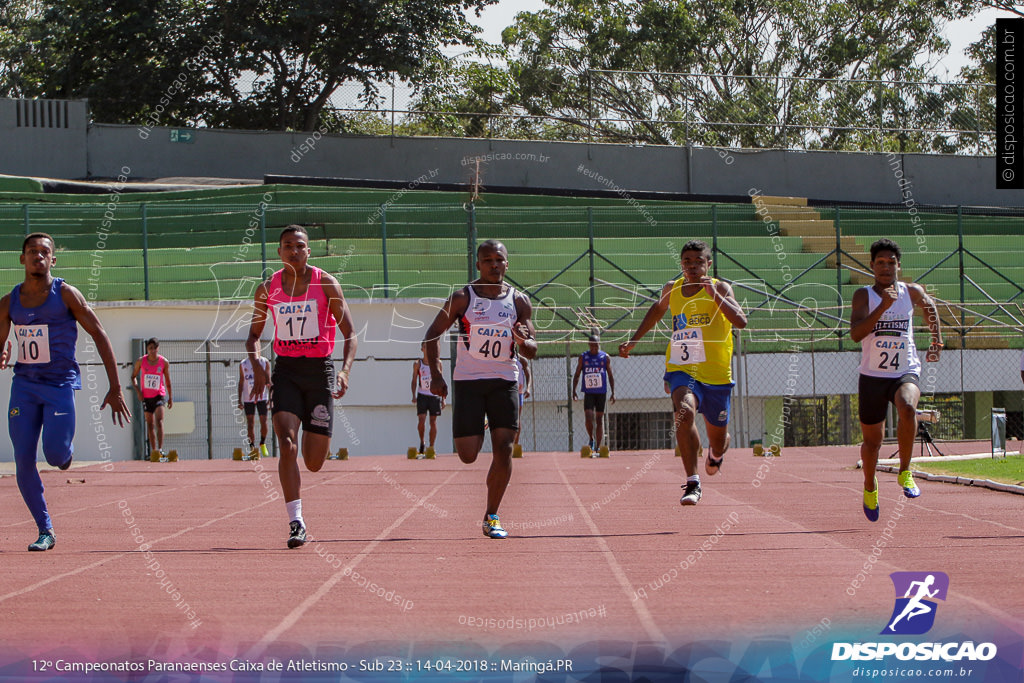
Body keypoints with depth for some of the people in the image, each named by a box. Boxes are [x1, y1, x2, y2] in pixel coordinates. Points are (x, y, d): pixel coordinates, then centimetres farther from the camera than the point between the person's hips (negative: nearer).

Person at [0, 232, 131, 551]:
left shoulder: (66, 295, -6)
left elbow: (99, 335, -4)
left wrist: (115, 388, -8)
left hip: (61, 384, -3)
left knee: (55, 455, -17)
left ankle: (66, 451, 23)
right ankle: (45, 530, 6)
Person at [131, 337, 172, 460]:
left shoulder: (164, 362, -6)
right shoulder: (141, 361, -4)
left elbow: (167, 380, 5)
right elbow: (133, 377, 8)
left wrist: (170, 397, 7)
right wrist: (138, 391, -6)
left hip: (159, 395, -2)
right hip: (146, 396, 2)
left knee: (159, 420, -20)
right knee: (150, 424, 7)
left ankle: (160, 449, -27)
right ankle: (153, 451, 16)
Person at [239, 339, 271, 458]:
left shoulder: (265, 362, 3)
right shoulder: (243, 364, 5)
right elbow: (241, 383, 8)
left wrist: (270, 397, -4)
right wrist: (239, 399, 3)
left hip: (262, 396, -1)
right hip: (248, 398, 1)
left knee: (263, 422, -5)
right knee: (250, 423, 0)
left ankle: (263, 444, 16)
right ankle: (252, 447, 6)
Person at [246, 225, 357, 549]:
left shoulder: (326, 284, -4)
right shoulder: (267, 289, 3)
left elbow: (350, 333, -2)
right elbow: (254, 334, 15)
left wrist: (345, 370, -19)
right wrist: (257, 367, -5)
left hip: (320, 368, -1)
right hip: (285, 370, 1)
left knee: (314, 463, 2)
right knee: (287, 443, -21)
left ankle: (312, 440, 43)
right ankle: (296, 522, -20)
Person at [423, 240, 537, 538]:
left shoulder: (519, 301, 3)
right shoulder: (462, 298, -3)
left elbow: (531, 352, 5)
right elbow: (433, 333, 4)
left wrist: (522, 340, -19)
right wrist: (436, 374, -7)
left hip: (504, 382, 2)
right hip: (467, 380, -2)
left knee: (504, 449, -10)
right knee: (468, 455, -6)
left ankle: (491, 516, 1)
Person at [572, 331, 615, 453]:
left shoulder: (605, 357, 4)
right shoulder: (583, 357, 4)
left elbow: (610, 375, 8)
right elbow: (577, 375, 9)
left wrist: (613, 393, 2)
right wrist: (574, 391, 1)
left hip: (601, 393, 0)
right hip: (588, 392, 0)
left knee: (599, 419, 2)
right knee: (588, 417, -14)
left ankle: (598, 447, 6)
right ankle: (591, 439, 10)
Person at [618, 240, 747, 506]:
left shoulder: (720, 288, -6)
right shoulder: (672, 289, 6)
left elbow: (740, 322, -21)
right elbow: (657, 309, 29)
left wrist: (714, 295, -28)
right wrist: (633, 340, 29)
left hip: (716, 374, -1)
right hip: (682, 369, 1)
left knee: (718, 440, 11)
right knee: (685, 412, -32)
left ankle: (716, 452, 53)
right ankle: (692, 484, -30)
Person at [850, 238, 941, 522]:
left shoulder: (912, 292, 3)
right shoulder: (864, 296, -5)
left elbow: (929, 307, 27)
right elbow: (856, 333, -21)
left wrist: (937, 341, 22)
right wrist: (883, 306, -28)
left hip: (905, 372, 0)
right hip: (872, 376, 0)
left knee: (907, 408, -35)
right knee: (871, 441, 10)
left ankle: (905, 472, -19)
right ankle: (870, 487, 40)